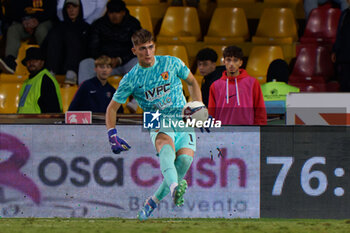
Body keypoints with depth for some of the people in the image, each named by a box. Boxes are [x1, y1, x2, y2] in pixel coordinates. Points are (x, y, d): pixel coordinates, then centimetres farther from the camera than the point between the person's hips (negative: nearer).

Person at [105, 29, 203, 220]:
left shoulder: (172, 63, 3)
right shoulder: (131, 79, 1)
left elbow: (192, 82, 19)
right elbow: (112, 108, 10)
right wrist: (113, 136, -2)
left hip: (183, 121, 2)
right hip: (158, 125, -2)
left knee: (185, 158, -25)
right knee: (166, 145, -37)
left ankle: (154, 201, -5)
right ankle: (174, 187, -67)